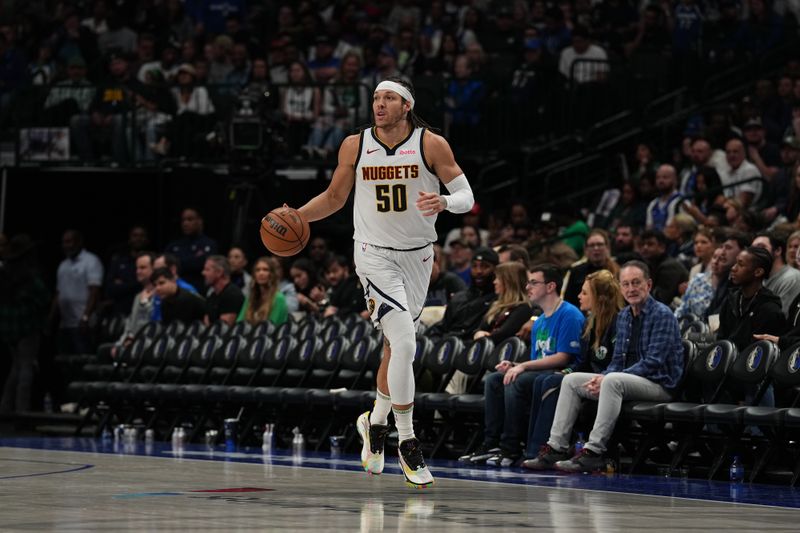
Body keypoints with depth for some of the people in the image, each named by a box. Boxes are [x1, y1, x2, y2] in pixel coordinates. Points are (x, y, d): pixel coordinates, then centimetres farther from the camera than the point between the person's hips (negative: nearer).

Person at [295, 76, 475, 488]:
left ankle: (376, 422, 38)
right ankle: (407, 443, -11)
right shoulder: (355, 146, -4)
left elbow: (466, 196, -6)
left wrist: (444, 202, -28)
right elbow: (334, 198, 9)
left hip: (417, 256, 2)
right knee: (404, 343, -18)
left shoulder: (431, 145, -8)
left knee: (397, 346, 15)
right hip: (375, 254, -2)